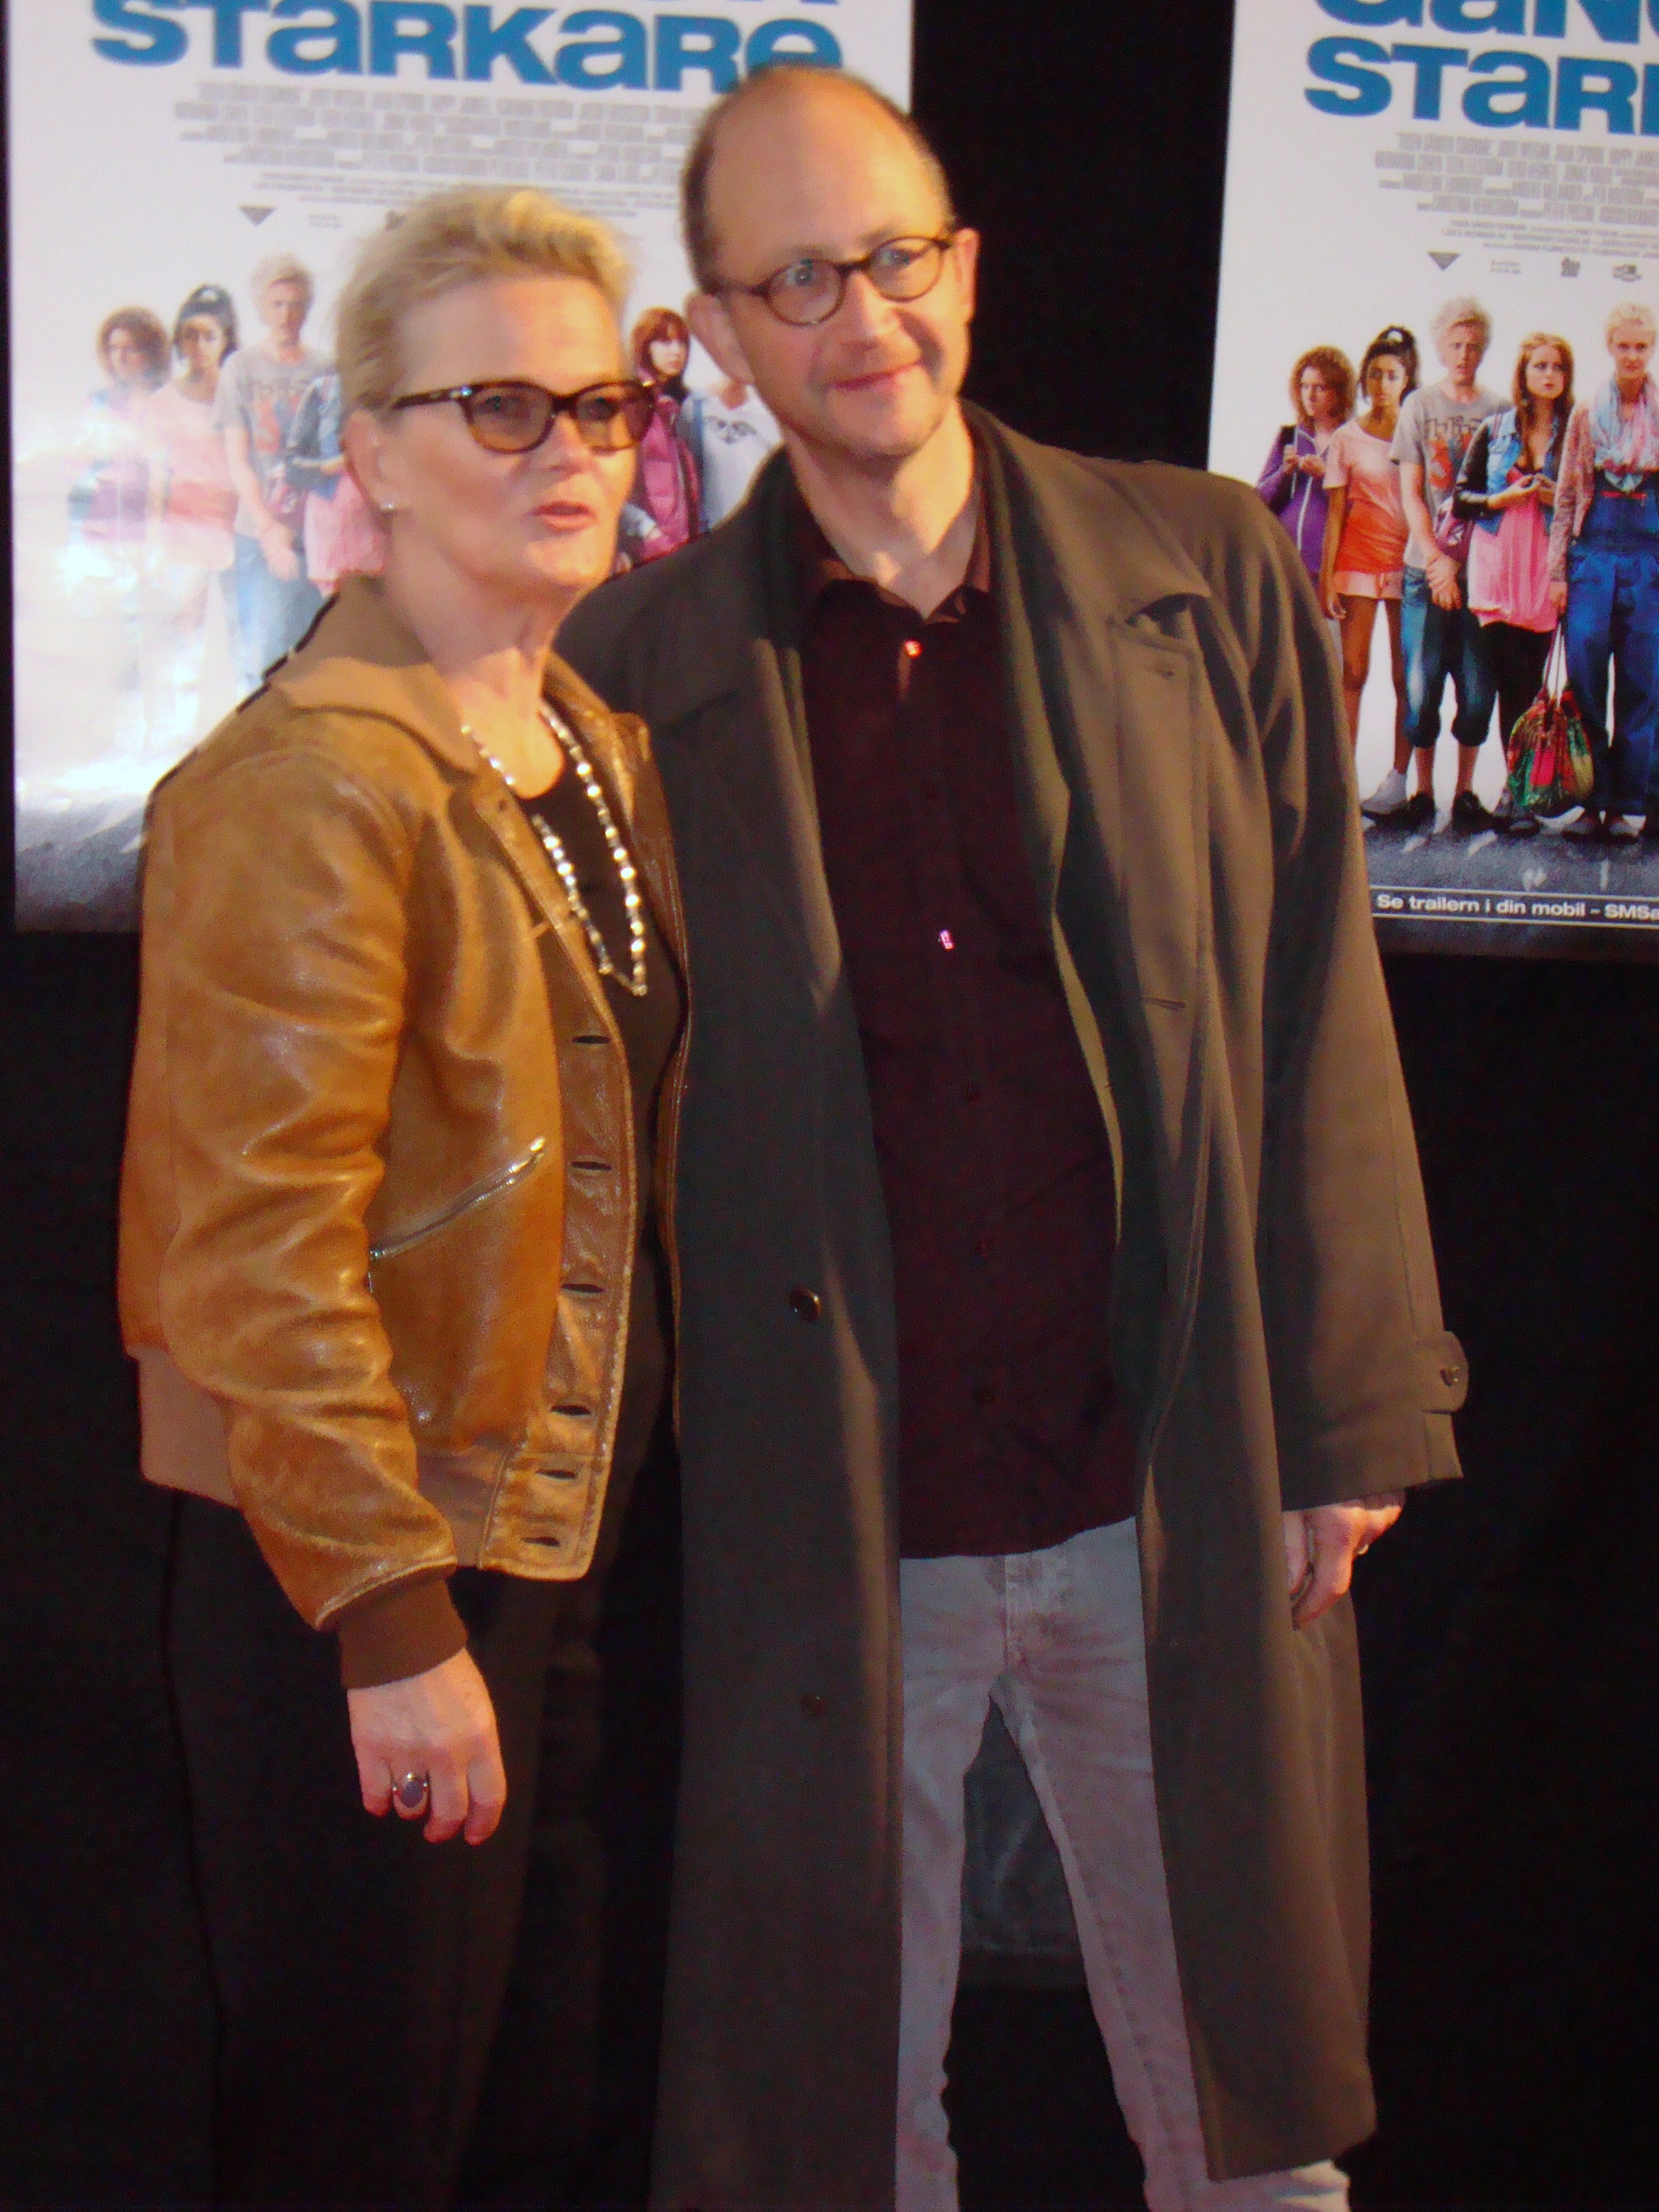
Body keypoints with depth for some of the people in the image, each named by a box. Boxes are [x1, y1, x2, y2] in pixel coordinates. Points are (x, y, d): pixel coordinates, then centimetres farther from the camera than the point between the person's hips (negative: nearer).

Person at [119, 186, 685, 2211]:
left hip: (600, 1520, 8)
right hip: (379, 1557, -7)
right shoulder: (309, 781, -16)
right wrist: (394, 1620, -19)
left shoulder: (607, 748, 10)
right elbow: (259, 1244, -19)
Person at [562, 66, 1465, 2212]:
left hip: (1173, 1499, 1)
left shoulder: (1208, 576, 2)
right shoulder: (640, 659, 1)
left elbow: (1319, 1008, 2)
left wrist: (1350, 1410, -1)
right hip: (823, 1531, 0)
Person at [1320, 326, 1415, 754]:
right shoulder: (1346, 438, 7)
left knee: (1405, 675, -1)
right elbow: (1336, 514, 5)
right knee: (1353, 672, -3)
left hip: (1408, 563, 0)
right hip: (1358, 559, 0)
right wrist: (1326, 579, -1)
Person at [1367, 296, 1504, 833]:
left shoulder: (1501, 412, 8)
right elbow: (1410, 492, 3)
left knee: (1478, 687, 0)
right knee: (1421, 686, -1)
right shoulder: (1419, 407, 7)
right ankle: (1422, 793, 7)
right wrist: (1435, 558, -8)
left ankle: (1465, 792, 9)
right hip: (1426, 566, 0)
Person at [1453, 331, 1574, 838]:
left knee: (1529, 683, -3)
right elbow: (1461, 498, 10)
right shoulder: (1493, 430, 11)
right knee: (1516, 681, -8)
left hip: (1547, 572, 0)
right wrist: (1498, 500, -7)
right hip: (1498, 570, 0)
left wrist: (1561, 500, -9)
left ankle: (1518, 794, 4)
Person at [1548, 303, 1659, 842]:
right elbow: (1566, 496, 8)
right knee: (1585, 682, -2)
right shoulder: (1586, 415, 7)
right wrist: (1558, 570, 2)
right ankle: (1592, 801, 5)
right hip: (1593, 554, 0)